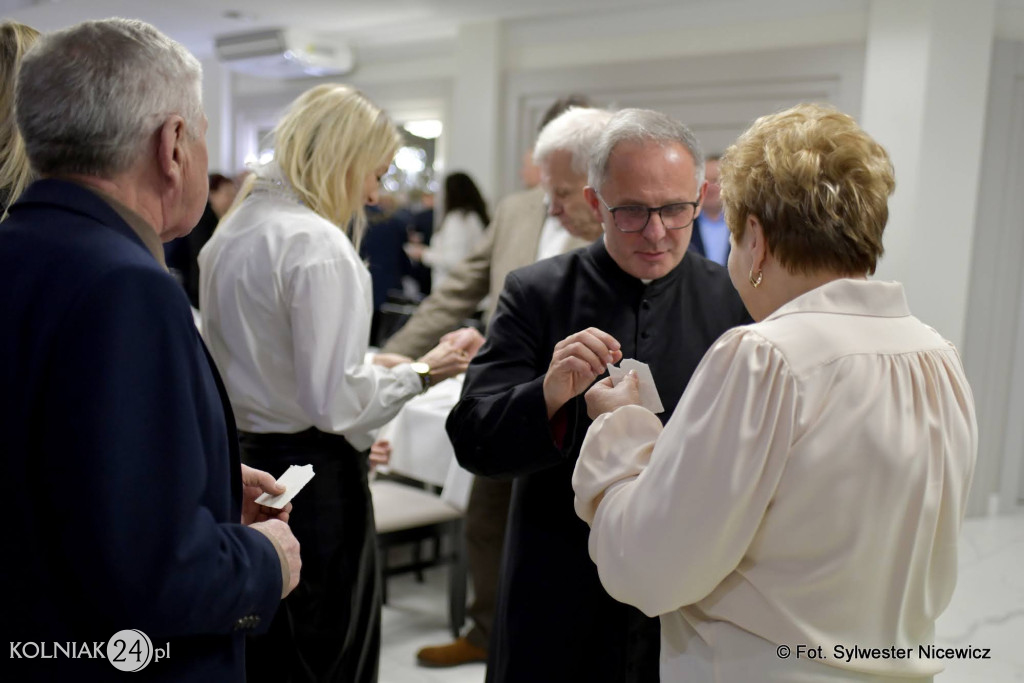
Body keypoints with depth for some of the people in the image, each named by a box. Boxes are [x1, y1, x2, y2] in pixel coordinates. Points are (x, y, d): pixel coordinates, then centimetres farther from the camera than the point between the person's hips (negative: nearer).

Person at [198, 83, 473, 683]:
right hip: (315, 476, -9)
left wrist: (369, 366, 17)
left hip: (244, 464, 9)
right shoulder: (318, 244, -18)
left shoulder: (232, 233, 9)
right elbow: (335, 403, -22)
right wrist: (416, 374, -8)